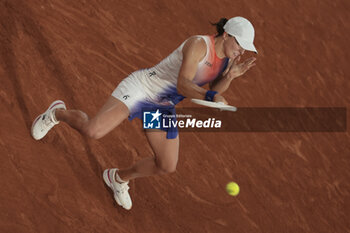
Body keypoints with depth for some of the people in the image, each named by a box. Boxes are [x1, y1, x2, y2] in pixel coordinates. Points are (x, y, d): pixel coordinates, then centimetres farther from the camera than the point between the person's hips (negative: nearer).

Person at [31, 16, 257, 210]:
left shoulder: (228, 58, 1)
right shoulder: (198, 44, -23)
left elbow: (213, 91, 4)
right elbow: (182, 85, -31)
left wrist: (231, 76, -14)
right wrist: (211, 96, -47)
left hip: (163, 109, 8)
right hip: (142, 88, -8)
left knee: (167, 166, 3)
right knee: (93, 130, -24)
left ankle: (119, 177, 32)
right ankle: (58, 113, 13)